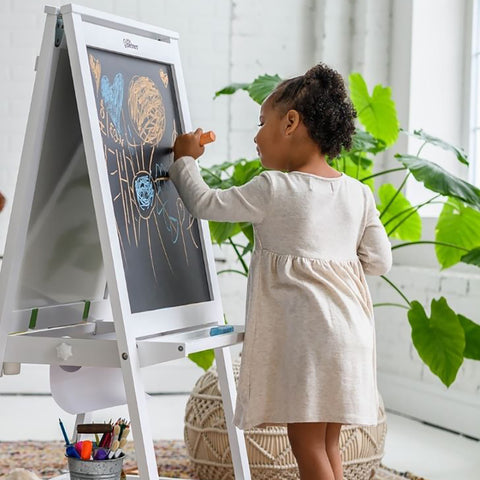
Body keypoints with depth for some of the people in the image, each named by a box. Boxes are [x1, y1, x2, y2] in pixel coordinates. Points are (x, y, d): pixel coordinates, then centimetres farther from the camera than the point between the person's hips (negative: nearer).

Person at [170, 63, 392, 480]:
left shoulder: (272, 189, -10)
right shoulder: (359, 193, 5)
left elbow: (206, 204, -1)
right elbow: (380, 261, 7)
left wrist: (185, 160, 15)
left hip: (302, 331, -6)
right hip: (348, 328, 7)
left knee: (307, 443, 1)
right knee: (328, 442, 16)